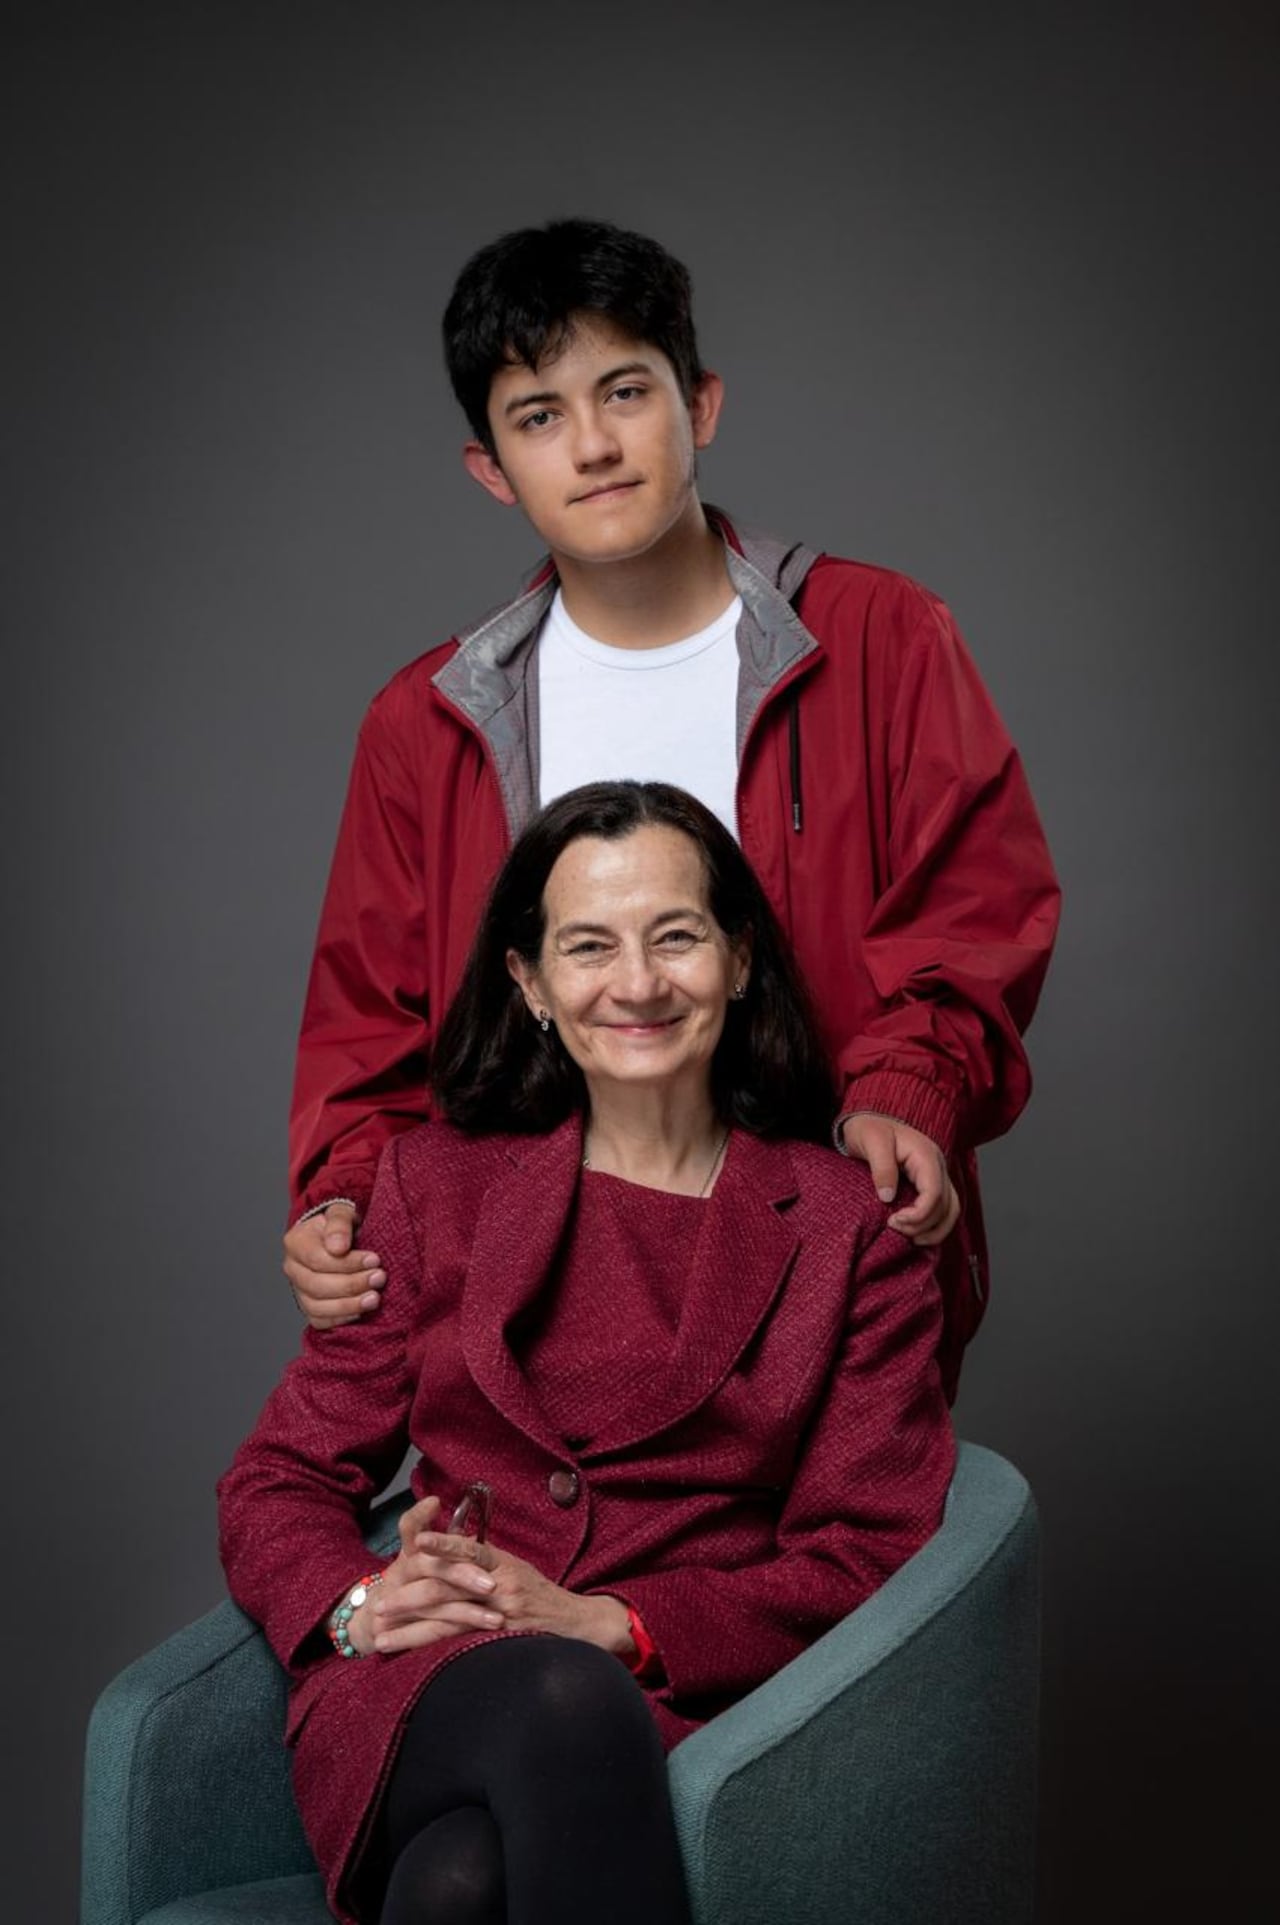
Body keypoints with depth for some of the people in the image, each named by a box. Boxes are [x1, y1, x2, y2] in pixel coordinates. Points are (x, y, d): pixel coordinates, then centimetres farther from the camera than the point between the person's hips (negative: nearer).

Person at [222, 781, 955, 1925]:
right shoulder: (439, 1179, 17)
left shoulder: (847, 1230, 11)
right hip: (421, 1697, 3)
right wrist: (358, 1604, -9)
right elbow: (284, 1478, 15)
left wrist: (606, 1623, -11)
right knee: (561, 1697, -37)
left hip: (688, 1720, -2)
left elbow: (869, 1556, 4)